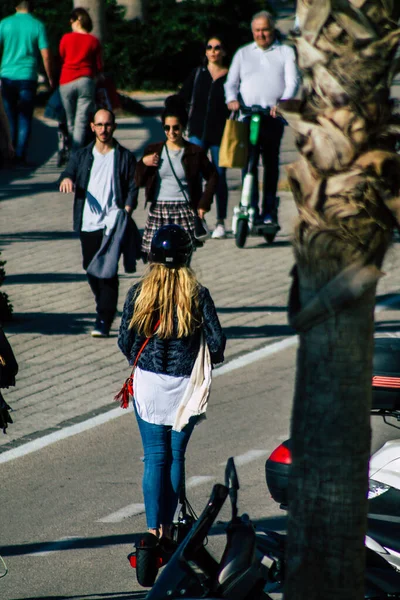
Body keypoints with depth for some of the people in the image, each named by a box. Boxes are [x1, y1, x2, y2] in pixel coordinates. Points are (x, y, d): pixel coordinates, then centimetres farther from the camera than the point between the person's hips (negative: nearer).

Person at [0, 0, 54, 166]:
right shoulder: (37, 26, -2)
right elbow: (45, 55, -3)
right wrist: (50, 78, 8)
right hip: (28, 76, -1)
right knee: (25, 119, 3)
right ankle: (20, 156, -4)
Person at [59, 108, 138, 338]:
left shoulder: (125, 157, 6)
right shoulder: (82, 156, 13)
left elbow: (133, 188, 2)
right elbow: (68, 174, 1)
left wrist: (127, 210, -15)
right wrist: (66, 179, -23)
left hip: (114, 223, -4)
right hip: (89, 223, 4)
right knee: (92, 270, 9)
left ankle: (104, 321, -12)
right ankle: (107, 309, 30)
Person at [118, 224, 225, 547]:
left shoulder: (138, 293, -5)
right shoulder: (197, 294, -7)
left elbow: (125, 341, -1)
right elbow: (216, 341, -7)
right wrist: (210, 361, 15)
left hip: (148, 383, 0)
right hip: (185, 386, 0)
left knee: (155, 457, 2)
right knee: (176, 456, 11)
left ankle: (153, 529, -8)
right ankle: (167, 527, 15)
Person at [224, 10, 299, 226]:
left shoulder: (285, 52, 13)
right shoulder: (243, 53, 19)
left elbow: (292, 81, 1)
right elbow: (231, 81, 12)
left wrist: (283, 102, -18)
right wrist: (232, 99, -11)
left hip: (273, 116, -1)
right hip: (247, 115, 1)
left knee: (271, 163, -4)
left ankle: (269, 210, -1)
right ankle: (251, 206, -9)